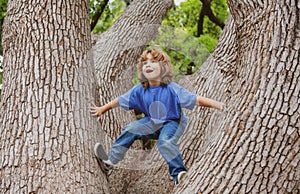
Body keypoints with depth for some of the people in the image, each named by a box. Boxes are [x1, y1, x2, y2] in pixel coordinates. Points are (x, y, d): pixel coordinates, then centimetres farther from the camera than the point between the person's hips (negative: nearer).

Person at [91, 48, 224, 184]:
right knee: (130, 130, -2)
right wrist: (102, 109, 14)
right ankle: (112, 159, 11)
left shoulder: (171, 89, -24)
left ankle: (178, 172, -32)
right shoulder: (140, 90, -9)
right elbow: (120, 101, 6)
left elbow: (196, 100, -28)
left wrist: (215, 104, -42)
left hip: (173, 122, -6)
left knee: (165, 141, -33)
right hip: (153, 122, 6)